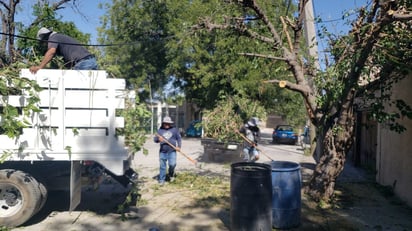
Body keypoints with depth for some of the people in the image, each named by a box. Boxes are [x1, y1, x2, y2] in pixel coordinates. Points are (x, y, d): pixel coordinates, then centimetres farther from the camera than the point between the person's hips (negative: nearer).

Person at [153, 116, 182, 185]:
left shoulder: (174, 130, 8)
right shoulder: (160, 130, 8)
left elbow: (179, 138, 9)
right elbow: (155, 139, 4)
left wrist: (179, 146, -5)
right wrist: (158, 139, -20)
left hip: (172, 151, -1)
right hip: (162, 151, 1)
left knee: (172, 164, -13)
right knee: (162, 166, 4)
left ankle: (171, 174, 18)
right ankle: (161, 180, 14)